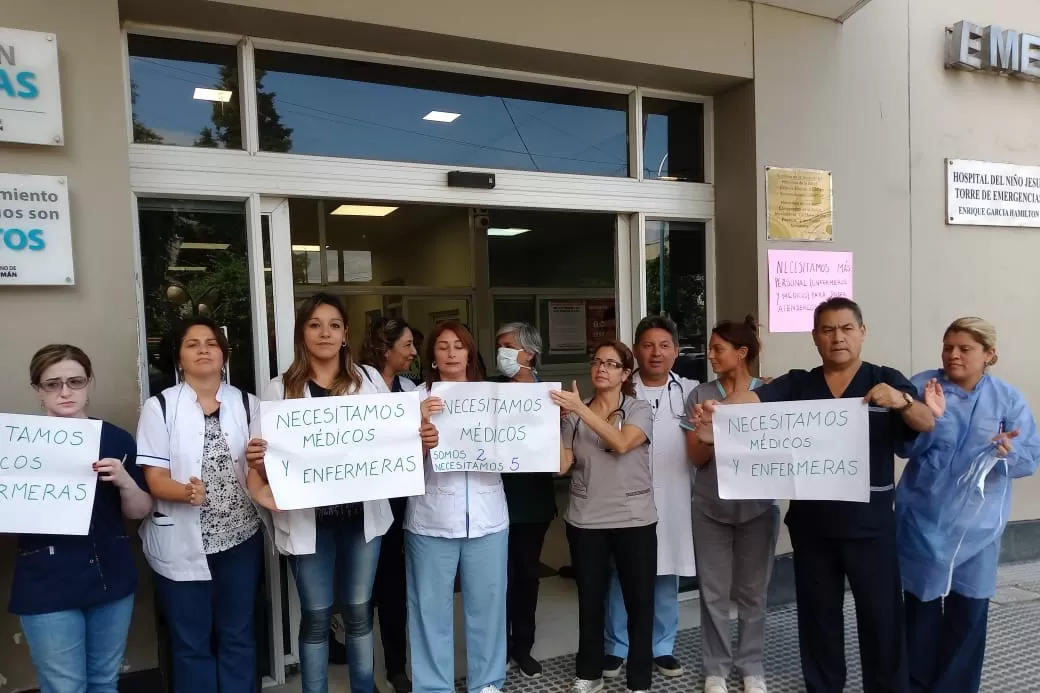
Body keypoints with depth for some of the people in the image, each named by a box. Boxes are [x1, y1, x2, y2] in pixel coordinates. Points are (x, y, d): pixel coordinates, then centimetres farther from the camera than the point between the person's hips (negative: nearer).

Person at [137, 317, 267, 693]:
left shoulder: (247, 404, 5)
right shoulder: (159, 406, -4)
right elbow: (154, 479, -9)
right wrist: (186, 492, -29)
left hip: (240, 537, 2)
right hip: (182, 543, -2)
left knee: (238, 636, 15)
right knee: (191, 643, 11)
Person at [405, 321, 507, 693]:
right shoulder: (418, 398, 2)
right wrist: (420, 422, -23)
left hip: (486, 516, 2)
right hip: (432, 518, -2)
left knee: (486, 602, 10)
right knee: (431, 606, 4)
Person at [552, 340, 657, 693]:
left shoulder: (639, 409, -3)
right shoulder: (574, 414, 3)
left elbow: (622, 443, -22)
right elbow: (561, 465, -5)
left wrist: (581, 409, -26)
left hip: (634, 520, -2)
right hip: (585, 520, 2)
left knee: (639, 601, 4)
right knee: (590, 599, 10)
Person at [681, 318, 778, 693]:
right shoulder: (700, 395, -1)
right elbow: (696, 456, -2)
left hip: (757, 505, 0)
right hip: (710, 506, 1)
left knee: (752, 590, 12)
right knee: (714, 591, 6)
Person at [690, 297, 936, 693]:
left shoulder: (887, 381, 0)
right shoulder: (797, 385, 1)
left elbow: (927, 424, -10)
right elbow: (753, 398, -15)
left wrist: (901, 401, -33)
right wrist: (717, 409, -37)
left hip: (870, 524, -1)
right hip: (810, 522, 2)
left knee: (881, 615, 9)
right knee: (818, 614, 15)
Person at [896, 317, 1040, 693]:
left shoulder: (1008, 398, -1)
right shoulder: (921, 386, -5)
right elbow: (905, 446, -10)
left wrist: (1008, 452, -28)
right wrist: (931, 416, -26)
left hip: (976, 524, 1)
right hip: (924, 520, -1)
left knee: (969, 611, 6)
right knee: (922, 605, 6)